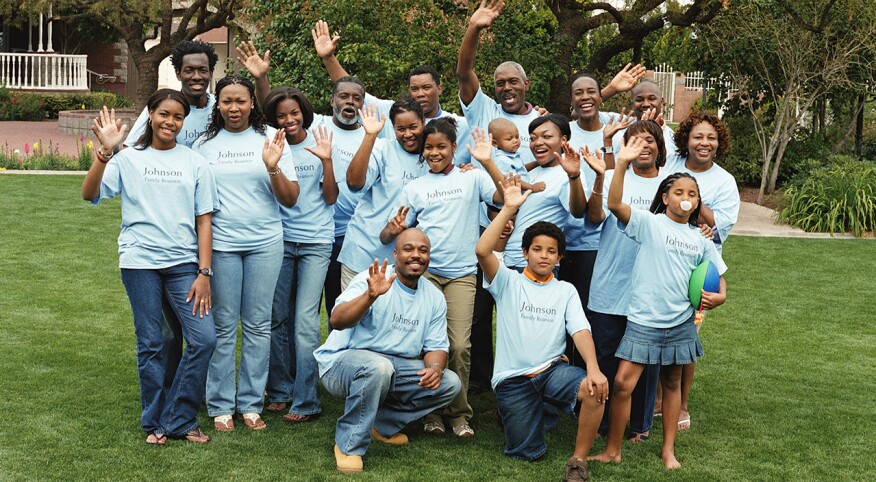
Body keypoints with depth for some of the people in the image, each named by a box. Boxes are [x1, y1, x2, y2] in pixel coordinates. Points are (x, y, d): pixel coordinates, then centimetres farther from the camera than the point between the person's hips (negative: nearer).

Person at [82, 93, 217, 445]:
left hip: (183, 262, 1)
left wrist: (204, 273, -2)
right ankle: (155, 423, 18)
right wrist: (105, 152, -20)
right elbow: (89, 193, -6)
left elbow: (204, 221, 6)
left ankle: (178, 420, 6)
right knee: (150, 344, 3)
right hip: (140, 261, -1)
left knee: (204, 339, -8)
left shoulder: (195, 163, 9)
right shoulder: (129, 158, 6)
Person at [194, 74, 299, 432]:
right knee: (224, 326, 4)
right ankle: (221, 405, 13)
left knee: (258, 324, 5)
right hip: (221, 244, 0)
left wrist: (273, 168, -18)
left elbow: (290, 199, -1)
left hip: (265, 244, 0)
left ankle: (251, 403, 15)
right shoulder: (205, 143, 4)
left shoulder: (270, 139, 2)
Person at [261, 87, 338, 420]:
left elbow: (330, 198, 0)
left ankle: (305, 402, -2)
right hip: (280, 239, 2)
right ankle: (280, 391, 21)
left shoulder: (318, 145, 1)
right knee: (278, 318, 7)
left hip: (316, 241, -2)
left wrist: (326, 160, -12)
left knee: (305, 321, -7)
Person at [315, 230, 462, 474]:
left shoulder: (434, 298, 5)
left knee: (449, 383, -8)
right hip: (343, 360, -6)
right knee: (378, 367, -38)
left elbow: (436, 346, 6)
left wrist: (435, 368, -17)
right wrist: (370, 296, -44)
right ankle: (348, 445, -20)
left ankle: (383, 424, 4)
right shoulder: (372, 280, -14)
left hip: (398, 367, 7)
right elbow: (337, 321, -27)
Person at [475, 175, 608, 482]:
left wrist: (593, 368, -22)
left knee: (595, 389, -30)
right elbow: (482, 250, -16)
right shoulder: (508, 282, 3)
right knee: (527, 454, -6)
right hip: (512, 377, -1)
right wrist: (509, 208, -18)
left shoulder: (566, 291, 10)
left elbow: (580, 331, -4)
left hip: (552, 369, 2)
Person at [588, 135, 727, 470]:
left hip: (680, 322, 4)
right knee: (622, 383, -8)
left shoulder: (700, 239, 7)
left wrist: (719, 295, -4)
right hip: (643, 320, -4)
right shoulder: (649, 224, -6)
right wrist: (622, 164, -34)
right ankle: (612, 450, 5)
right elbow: (615, 204, -22)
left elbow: (717, 275, 19)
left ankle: (668, 450, 27)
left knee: (672, 384, 15)